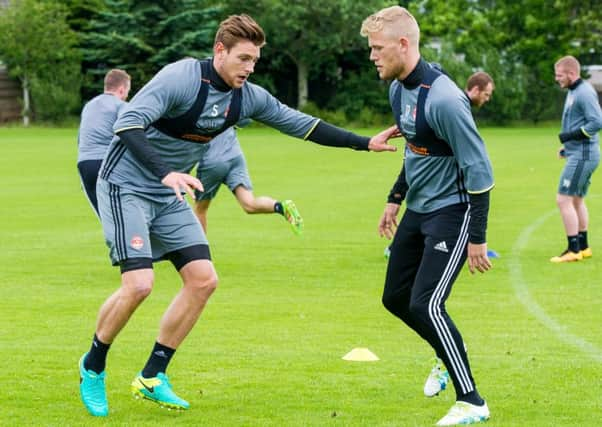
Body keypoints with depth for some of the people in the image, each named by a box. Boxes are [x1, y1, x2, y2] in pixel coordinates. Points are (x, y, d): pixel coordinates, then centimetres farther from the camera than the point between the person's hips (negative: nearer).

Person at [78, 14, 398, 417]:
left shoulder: (248, 97, -2)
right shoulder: (180, 78, -23)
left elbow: (301, 124, 8)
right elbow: (127, 124, -33)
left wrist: (366, 143, 5)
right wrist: (165, 174, -45)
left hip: (170, 194, 8)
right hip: (127, 184, -8)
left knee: (203, 280, -1)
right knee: (139, 284, -20)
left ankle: (152, 377, 9)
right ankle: (93, 366, 5)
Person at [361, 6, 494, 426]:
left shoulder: (443, 99, -26)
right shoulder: (398, 89, 3)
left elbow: (479, 169, -22)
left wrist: (477, 237, -20)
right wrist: (395, 199, 24)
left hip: (452, 211, -9)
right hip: (418, 210, 9)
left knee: (425, 304, -16)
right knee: (396, 297, 14)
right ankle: (452, 358, 37)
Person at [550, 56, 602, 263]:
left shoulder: (584, 93, -16)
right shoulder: (573, 92, 15)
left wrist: (571, 135, -19)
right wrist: (568, 146, 15)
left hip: (582, 156, -11)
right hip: (579, 154, 11)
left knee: (563, 200, -10)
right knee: (576, 200, 17)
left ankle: (573, 250, -7)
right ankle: (583, 247, 24)